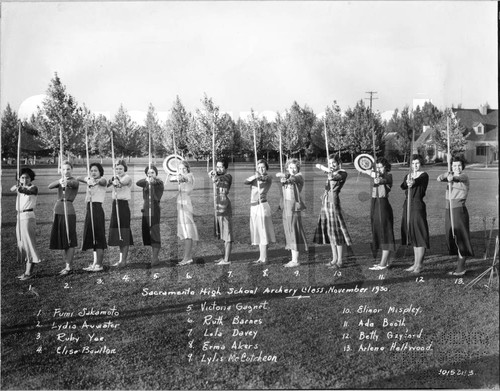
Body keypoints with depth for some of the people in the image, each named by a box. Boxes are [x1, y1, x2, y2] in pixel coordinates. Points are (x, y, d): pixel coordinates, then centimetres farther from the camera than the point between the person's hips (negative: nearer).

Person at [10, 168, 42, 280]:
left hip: (28, 217, -8)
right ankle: (27, 271, 15)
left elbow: (28, 191, -29)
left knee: (29, 243, -8)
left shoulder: (33, 188, -8)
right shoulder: (21, 186, 14)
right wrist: (17, 185, -24)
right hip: (20, 217, 8)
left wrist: (21, 189, -51)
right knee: (22, 244, 9)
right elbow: (12, 189, -3)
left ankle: (29, 272, -7)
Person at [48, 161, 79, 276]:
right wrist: (60, 181, -27)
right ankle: (67, 265, 21)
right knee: (62, 240, 11)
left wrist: (66, 182, -51)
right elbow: (50, 186, -8)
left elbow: (73, 183, -28)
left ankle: (68, 267, 1)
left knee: (70, 241, -3)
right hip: (58, 211, 6)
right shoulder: (60, 181, 13)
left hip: (68, 211, -6)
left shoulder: (74, 181, -2)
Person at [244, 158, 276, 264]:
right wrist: (254, 177, -30)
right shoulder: (254, 177, 12)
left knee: (262, 232, -5)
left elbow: (265, 178, -28)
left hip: (262, 206, -7)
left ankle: (263, 258, -2)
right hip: (253, 207, 7)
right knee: (258, 233, 10)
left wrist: (260, 176, -51)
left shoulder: (268, 178, -3)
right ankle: (262, 257, 16)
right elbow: (245, 182, -9)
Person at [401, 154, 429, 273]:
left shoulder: (424, 175, -4)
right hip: (408, 205, 6)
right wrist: (407, 183, -33)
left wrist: (413, 182, -51)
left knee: (419, 234, -5)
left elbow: (419, 181, -28)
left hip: (418, 205, -6)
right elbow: (402, 186, -9)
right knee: (412, 235, 11)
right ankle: (416, 263, 19)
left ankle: (419, 264, 0)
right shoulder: (408, 176, 11)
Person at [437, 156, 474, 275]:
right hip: (449, 210, 7)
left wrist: (452, 178, -56)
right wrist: (446, 175, -31)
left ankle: (461, 268, 2)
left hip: (459, 210, -7)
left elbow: (458, 178, -32)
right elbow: (439, 179, -8)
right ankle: (459, 266, 18)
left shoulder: (464, 177, -7)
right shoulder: (450, 176, 12)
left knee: (461, 238, -4)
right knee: (451, 237, 9)